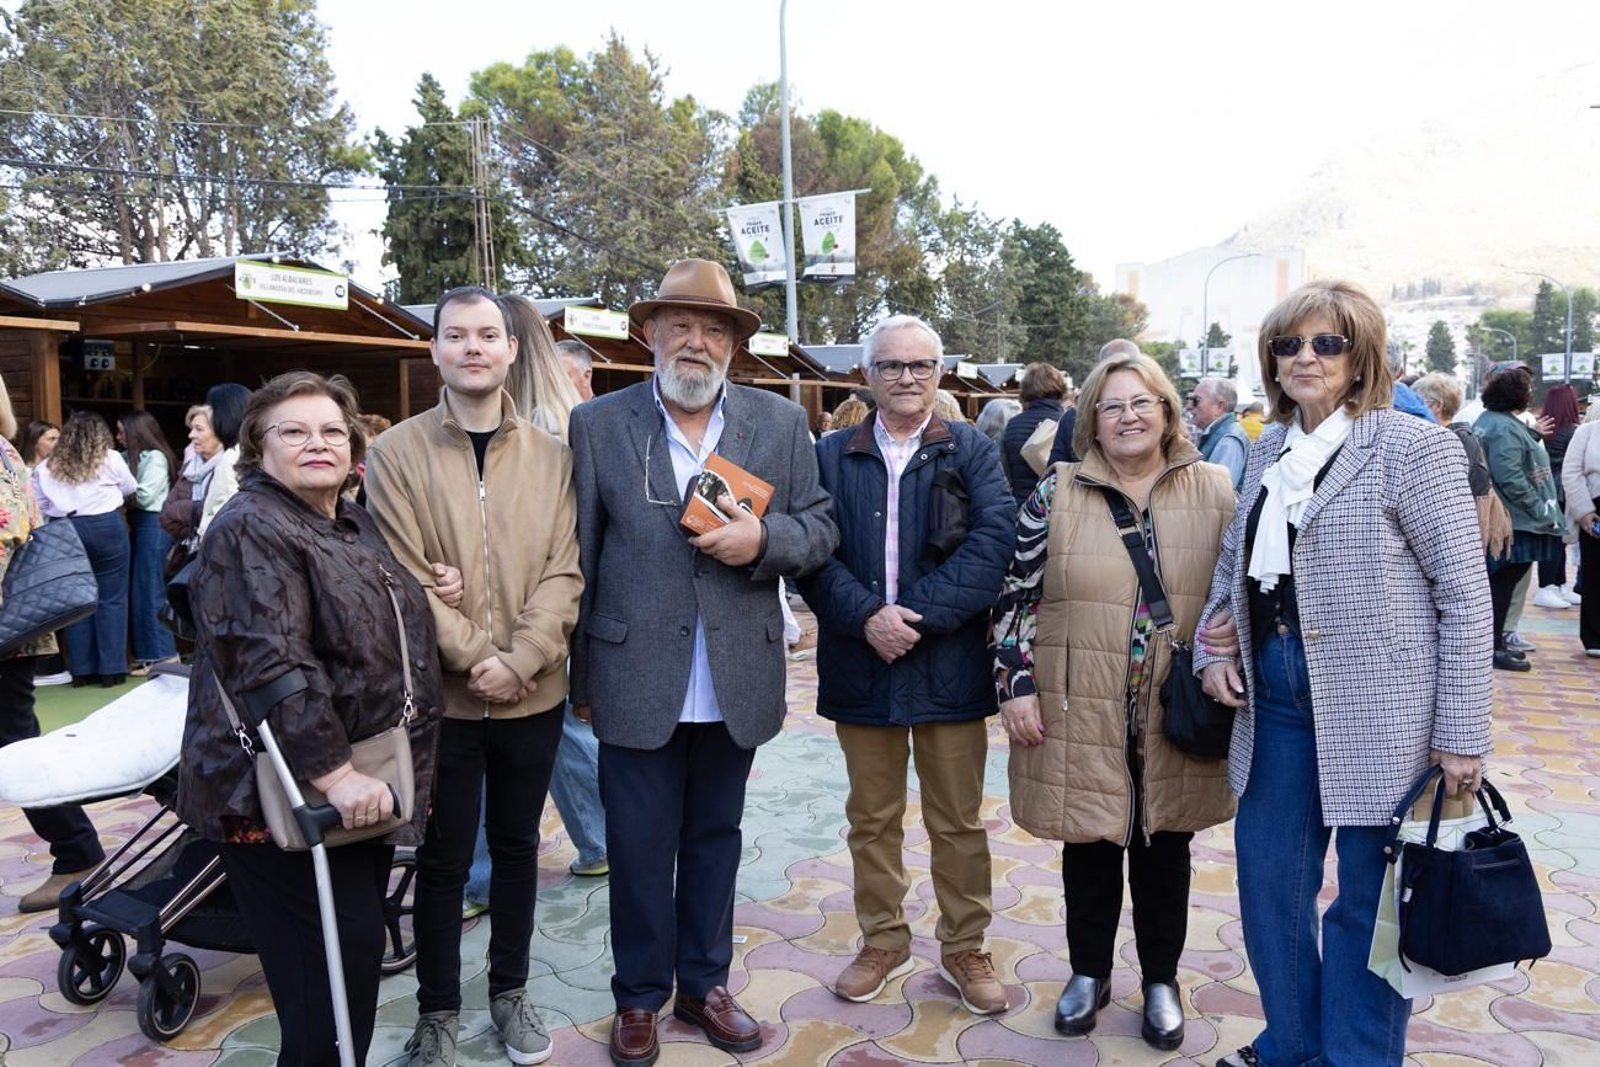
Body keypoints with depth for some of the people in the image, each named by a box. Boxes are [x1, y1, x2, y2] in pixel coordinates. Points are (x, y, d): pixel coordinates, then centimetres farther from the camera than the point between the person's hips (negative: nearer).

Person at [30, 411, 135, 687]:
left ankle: (81, 669, 14)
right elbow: (130, 488, 16)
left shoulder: (46, 467, 7)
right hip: (106, 527, -3)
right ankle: (111, 669, 2)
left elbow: (38, 507, 4)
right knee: (111, 598, 2)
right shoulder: (111, 459, 0)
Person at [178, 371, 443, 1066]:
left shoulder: (355, 525, 11)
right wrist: (334, 774, -28)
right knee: (335, 959, -2)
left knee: (358, 947, 17)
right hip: (285, 791, -8)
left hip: (364, 786, 8)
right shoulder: (251, 531, -15)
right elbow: (271, 666, -25)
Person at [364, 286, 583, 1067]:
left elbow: (562, 572, -3)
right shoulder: (396, 453, -4)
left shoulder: (551, 456, 2)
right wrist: (473, 659, -15)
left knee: (516, 847, 16)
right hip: (442, 696, -2)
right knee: (443, 858, 10)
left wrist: (517, 661, -15)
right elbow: (406, 578, -9)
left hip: (534, 695, 2)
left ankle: (510, 991, 35)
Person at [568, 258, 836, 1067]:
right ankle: (639, 998, 31)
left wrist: (764, 539, -17)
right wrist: (580, 677, 0)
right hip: (636, 681, -1)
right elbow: (577, 559, 0)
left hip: (736, 684, 2)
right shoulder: (597, 425, -2)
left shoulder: (781, 423, 3)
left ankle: (704, 984, 36)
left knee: (714, 840, 17)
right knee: (639, 848, 10)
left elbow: (819, 529, 5)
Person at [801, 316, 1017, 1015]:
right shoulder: (832, 456, 5)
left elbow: (992, 542, -11)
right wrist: (866, 616, -18)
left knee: (958, 822, 11)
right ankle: (882, 941, 33)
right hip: (860, 666, 2)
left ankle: (964, 948, 30)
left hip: (950, 665, -1)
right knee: (872, 818, 15)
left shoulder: (973, 452, 2)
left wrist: (916, 615, -18)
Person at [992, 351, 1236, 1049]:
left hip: (1175, 717, 1)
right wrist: (1016, 686, -7)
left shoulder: (1215, 492, 1)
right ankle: (1089, 973, 34)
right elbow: (1018, 596, -2)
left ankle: (1160, 980, 35)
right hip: (1082, 714, 0)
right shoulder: (1057, 494, -2)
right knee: (1089, 844, 13)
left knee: (1164, 848, 14)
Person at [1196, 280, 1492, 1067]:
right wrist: (1213, 649, 3)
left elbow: (1465, 594, -10)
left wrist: (1461, 735, -13)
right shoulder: (1269, 450, 10)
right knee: (1268, 876, 15)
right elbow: (1234, 562, 19)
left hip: (1375, 708, -6)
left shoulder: (1413, 447, -8)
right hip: (1274, 693, 6)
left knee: (1368, 897, 7)